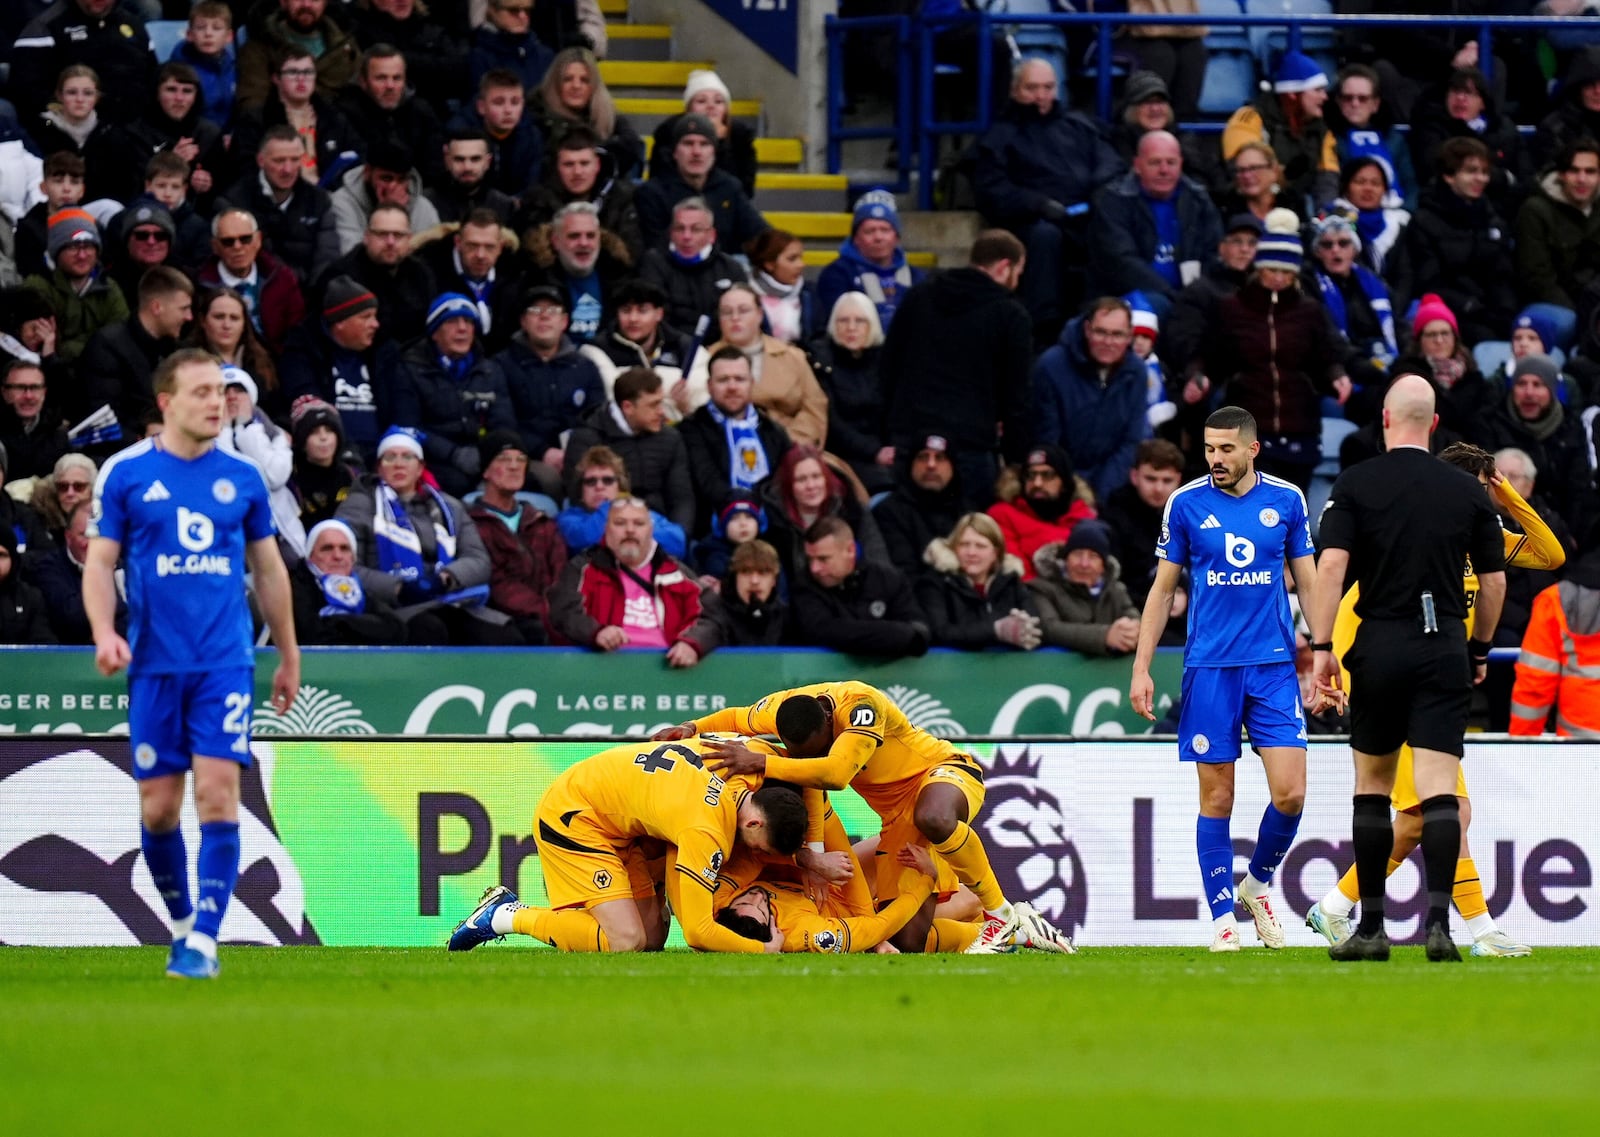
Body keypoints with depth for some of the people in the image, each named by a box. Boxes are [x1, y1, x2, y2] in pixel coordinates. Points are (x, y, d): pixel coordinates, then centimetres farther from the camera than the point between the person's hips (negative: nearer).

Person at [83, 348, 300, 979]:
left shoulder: (242, 477, 7)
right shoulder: (125, 473, 1)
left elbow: (268, 571, 16)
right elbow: (100, 563, 3)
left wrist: (289, 656, 18)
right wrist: (105, 632, -14)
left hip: (226, 663, 0)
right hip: (154, 664, 0)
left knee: (218, 794, -12)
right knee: (158, 807, 3)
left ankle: (203, 942, -11)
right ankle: (182, 922, 24)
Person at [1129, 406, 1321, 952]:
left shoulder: (1286, 499, 4)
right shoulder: (1185, 503, 1)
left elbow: (1309, 583, 11)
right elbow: (1163, 587, 7)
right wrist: (1141, 667, 2)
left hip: (1275, 665, 1)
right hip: (1209, 668, -1)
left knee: (1290, 792, -9)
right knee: (1217, 798, -1)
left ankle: (1258, 883, 17)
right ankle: (1223, 918, 7)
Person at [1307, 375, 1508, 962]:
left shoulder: (1355, 485, -2)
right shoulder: (1469, 492, 4)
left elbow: (1331, 566, -11)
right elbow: (1494, 580, 9)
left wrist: (1321, 647, -9)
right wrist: (1480, 650, 22)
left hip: (1379, 648, -1)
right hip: (1445, 650, 1)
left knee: (1372, 785, 11)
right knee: (1439, 787, -5)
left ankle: (1371, 926, 12)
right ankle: (1439, 920, -19)